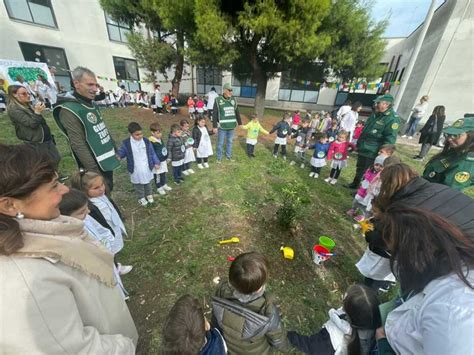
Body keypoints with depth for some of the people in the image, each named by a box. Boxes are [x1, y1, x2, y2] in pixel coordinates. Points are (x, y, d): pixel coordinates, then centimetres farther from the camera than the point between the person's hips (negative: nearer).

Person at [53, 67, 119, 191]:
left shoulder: (92, 105, 9)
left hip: (107, 162, 8)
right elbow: (79, 146, -21)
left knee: (108, 191, 22)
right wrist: (94, 171, -21)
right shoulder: (69, 111, -18)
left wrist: (114, 151, 17)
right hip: (96, 166, -8)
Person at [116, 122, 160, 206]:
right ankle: (141, 198, 35)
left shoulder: (146, 141, -7)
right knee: (138, 185, 15)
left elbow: (152, 153, 1)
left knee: (148, 183, 21)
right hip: (135, 170, -1)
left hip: (147, 168, 2)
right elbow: (122, 152, 2)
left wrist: (156, 162, -1)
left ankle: (149, 195, 43)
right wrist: (119, 156, -20)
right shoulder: (126, 143, -12)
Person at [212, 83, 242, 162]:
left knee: (230, 141, 16)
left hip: (232, 126, 4)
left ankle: (228, 156, 33)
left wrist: (240, 123, 14)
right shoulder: (218, 100, -8)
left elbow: (237, 112, 13)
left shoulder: (233, 100, 6)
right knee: (220, 143, 6)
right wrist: (214, 126, -11)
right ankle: (219, 157, 23)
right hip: (222, 126, -4)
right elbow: (214, 114, -8)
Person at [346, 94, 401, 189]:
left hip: (372, 153, -8)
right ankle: (355, 184, 40)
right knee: (359, 169, 22)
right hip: (363, 149, 8)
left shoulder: (392, 119, -18)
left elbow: (390, 139, -22)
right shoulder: (375, 114, 10)